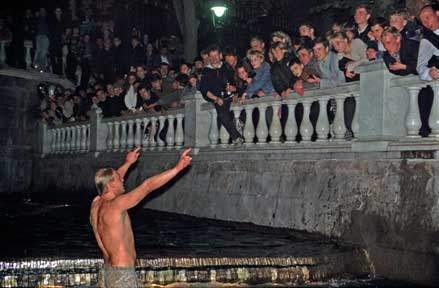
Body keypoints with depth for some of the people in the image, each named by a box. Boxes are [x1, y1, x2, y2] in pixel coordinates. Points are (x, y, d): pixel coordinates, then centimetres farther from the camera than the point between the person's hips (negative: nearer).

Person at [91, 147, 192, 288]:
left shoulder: (96, 205, 4)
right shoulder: (115, 206, -20)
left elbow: (109, 181, 24)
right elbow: (148, 185, -22)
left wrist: (128, 163, 36)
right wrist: (178, 167, -20)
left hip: (106, 271, 9)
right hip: (122, 275, -9)